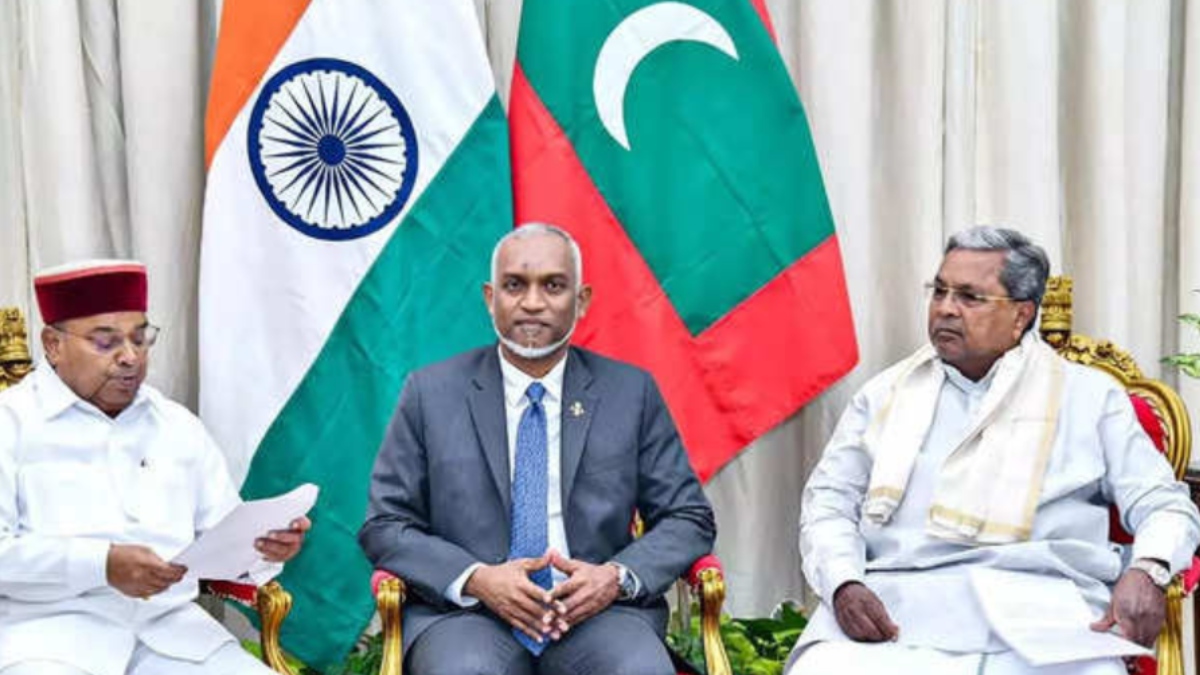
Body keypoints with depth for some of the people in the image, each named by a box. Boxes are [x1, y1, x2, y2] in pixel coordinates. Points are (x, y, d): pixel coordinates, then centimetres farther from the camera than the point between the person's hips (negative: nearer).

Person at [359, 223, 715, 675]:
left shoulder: (631, 393, 10)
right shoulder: (431, 393, 8)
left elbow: (689, 519, 11)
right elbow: (384, 526, 6)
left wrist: (619, 577, -9)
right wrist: (477, 580, -12)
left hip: (597, 611, 1)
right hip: (466, 613, 0)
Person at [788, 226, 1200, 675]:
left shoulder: (1089, 396, 16)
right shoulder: (887, 393, 20)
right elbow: (828, 499, 14)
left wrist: (1146, 571, -11)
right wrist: (844, 584, -7)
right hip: (893, 607, 1)